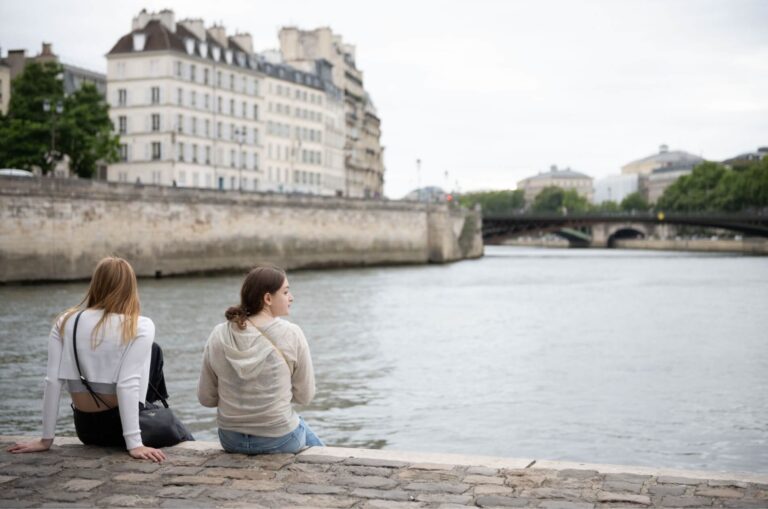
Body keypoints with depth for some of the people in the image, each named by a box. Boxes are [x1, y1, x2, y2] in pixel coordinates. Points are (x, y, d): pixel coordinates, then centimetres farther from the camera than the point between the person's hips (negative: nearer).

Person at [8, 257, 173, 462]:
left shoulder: (66, 322, -2)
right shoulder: (140, 326, -14)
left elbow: (53, 381, -6)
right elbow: (128, 384, -23)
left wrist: (46, 439, -1)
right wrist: (134, 444, -23)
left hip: (86, 430, 4)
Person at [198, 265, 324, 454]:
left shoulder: (219, 335, -8)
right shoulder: (291, 334, -17)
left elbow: (206, 397, -1)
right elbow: (305, 395, -8)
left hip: (230, 439, 4)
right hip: (278, 440, -3)